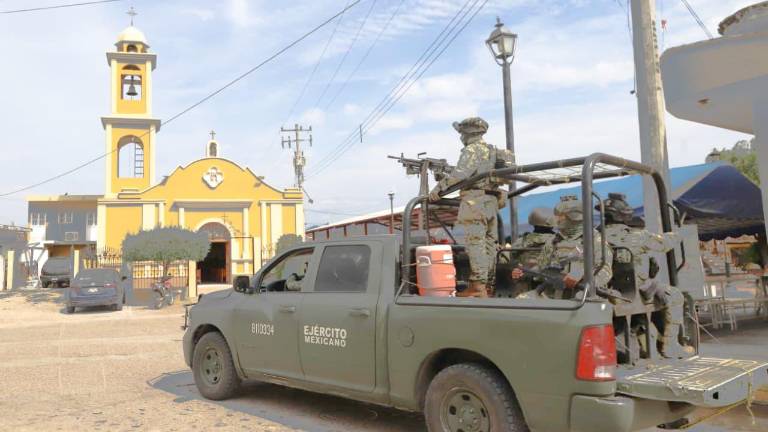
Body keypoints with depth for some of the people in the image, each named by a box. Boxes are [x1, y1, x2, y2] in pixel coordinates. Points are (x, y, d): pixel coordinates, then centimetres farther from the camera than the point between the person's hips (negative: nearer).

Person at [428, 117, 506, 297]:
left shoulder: (472, 150, -7)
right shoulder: (492, 150, 20)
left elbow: (460, 173, -19)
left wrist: (439, 187, -15)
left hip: (475, 200, -9)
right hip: (492, 201, 9)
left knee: (475, 242, -11)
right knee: (489, 243, 8)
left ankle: (478, 286, -15)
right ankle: (487, 284, 11)